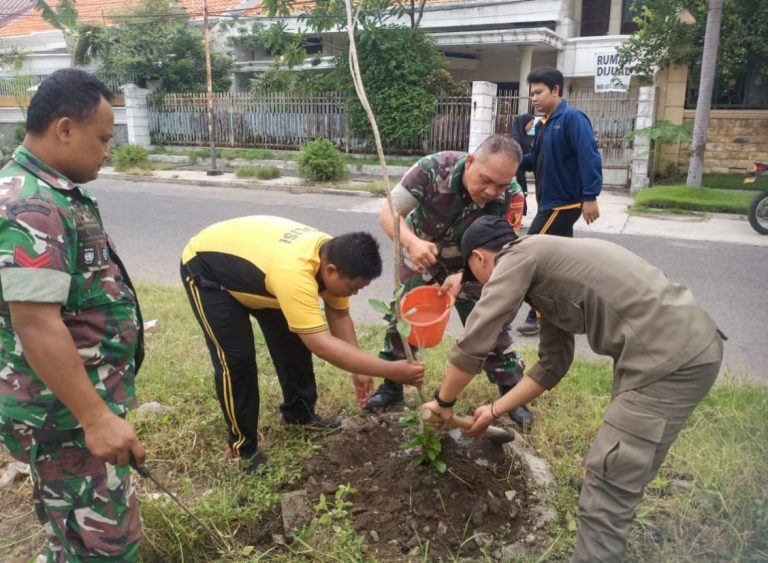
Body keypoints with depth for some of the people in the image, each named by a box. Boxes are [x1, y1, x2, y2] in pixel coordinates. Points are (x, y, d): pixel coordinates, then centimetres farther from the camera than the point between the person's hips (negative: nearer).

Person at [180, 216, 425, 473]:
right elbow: (321, 344, -44)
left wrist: (359, 370, -10)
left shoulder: (334, 256, -18)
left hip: (250, 261, 8)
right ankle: (242, 446, 5)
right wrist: (391, 371, -43)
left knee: (295, 337, 6)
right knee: (237, 357, -14)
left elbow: (339, 315, -6)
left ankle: (299, 413, 26)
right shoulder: (294, 272, -45)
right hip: (205, 267, -8)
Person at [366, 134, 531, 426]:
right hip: (420, 258, 0)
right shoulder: (432, 169, -34)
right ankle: (391, 387, 23)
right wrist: (411, 242, -51)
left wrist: (462, 277, -43)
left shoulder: (511, 197, -30)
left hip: (472, 266, 0)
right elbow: (389, 213, -30)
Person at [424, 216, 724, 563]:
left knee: (608, 486, -3)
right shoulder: (544, 265, 21)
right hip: (688, 343, 10)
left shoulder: (517, 257, -7)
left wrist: (443, 402, 8)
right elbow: (552, 366, 23)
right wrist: (494, 411, 28)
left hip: (671, 359, -10)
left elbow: (472, 346, -9)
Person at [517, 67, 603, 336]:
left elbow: (589, 158, -22)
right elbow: (534, 159, 17)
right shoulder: (544, 124, 12)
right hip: (552, 202, 9)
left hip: (564, 203, -9)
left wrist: (590, 197, -27)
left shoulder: (572, 118, -15)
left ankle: (540, 315, 4)